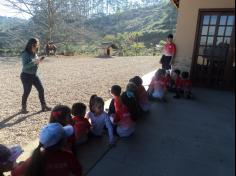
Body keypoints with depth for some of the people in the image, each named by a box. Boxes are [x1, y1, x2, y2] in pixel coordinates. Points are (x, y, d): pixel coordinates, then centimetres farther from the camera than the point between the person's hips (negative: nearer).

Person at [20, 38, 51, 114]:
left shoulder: (34, 53, 5)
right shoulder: (25, 54, -16)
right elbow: (25, 66, -25)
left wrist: (38, 61, -5)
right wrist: (35, 62, -31)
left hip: (34, 75, 7)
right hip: (26, 75, -7)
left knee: (41, 89, 4)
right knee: (26, 92, 3)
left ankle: (44, 106, 15)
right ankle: (23, 108, 23)